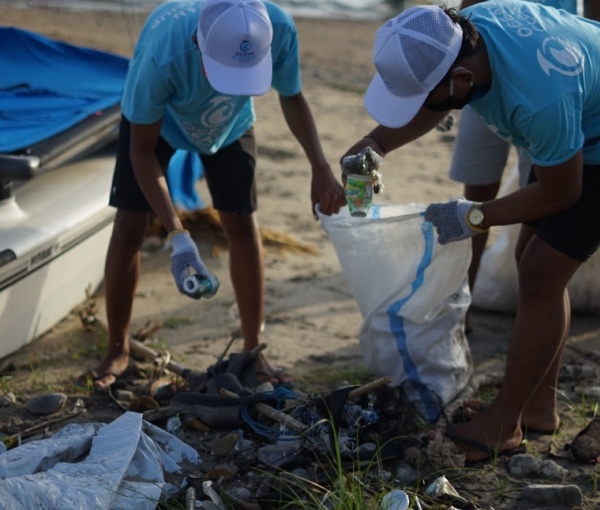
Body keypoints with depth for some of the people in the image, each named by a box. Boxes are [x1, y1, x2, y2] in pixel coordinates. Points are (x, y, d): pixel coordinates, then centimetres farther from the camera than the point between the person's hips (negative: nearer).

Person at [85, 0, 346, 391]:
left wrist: (321, 169, -29)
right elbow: (142, 150, -31)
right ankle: (118, 352, 10)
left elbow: (293, 98, -15)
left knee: (242, 224, -3)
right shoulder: (163, 53, -45)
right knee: (130, 226, -7)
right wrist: (178, 237, -38)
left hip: (230, 121, 2)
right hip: (154, 119, -2)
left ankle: (254, 351, 10)